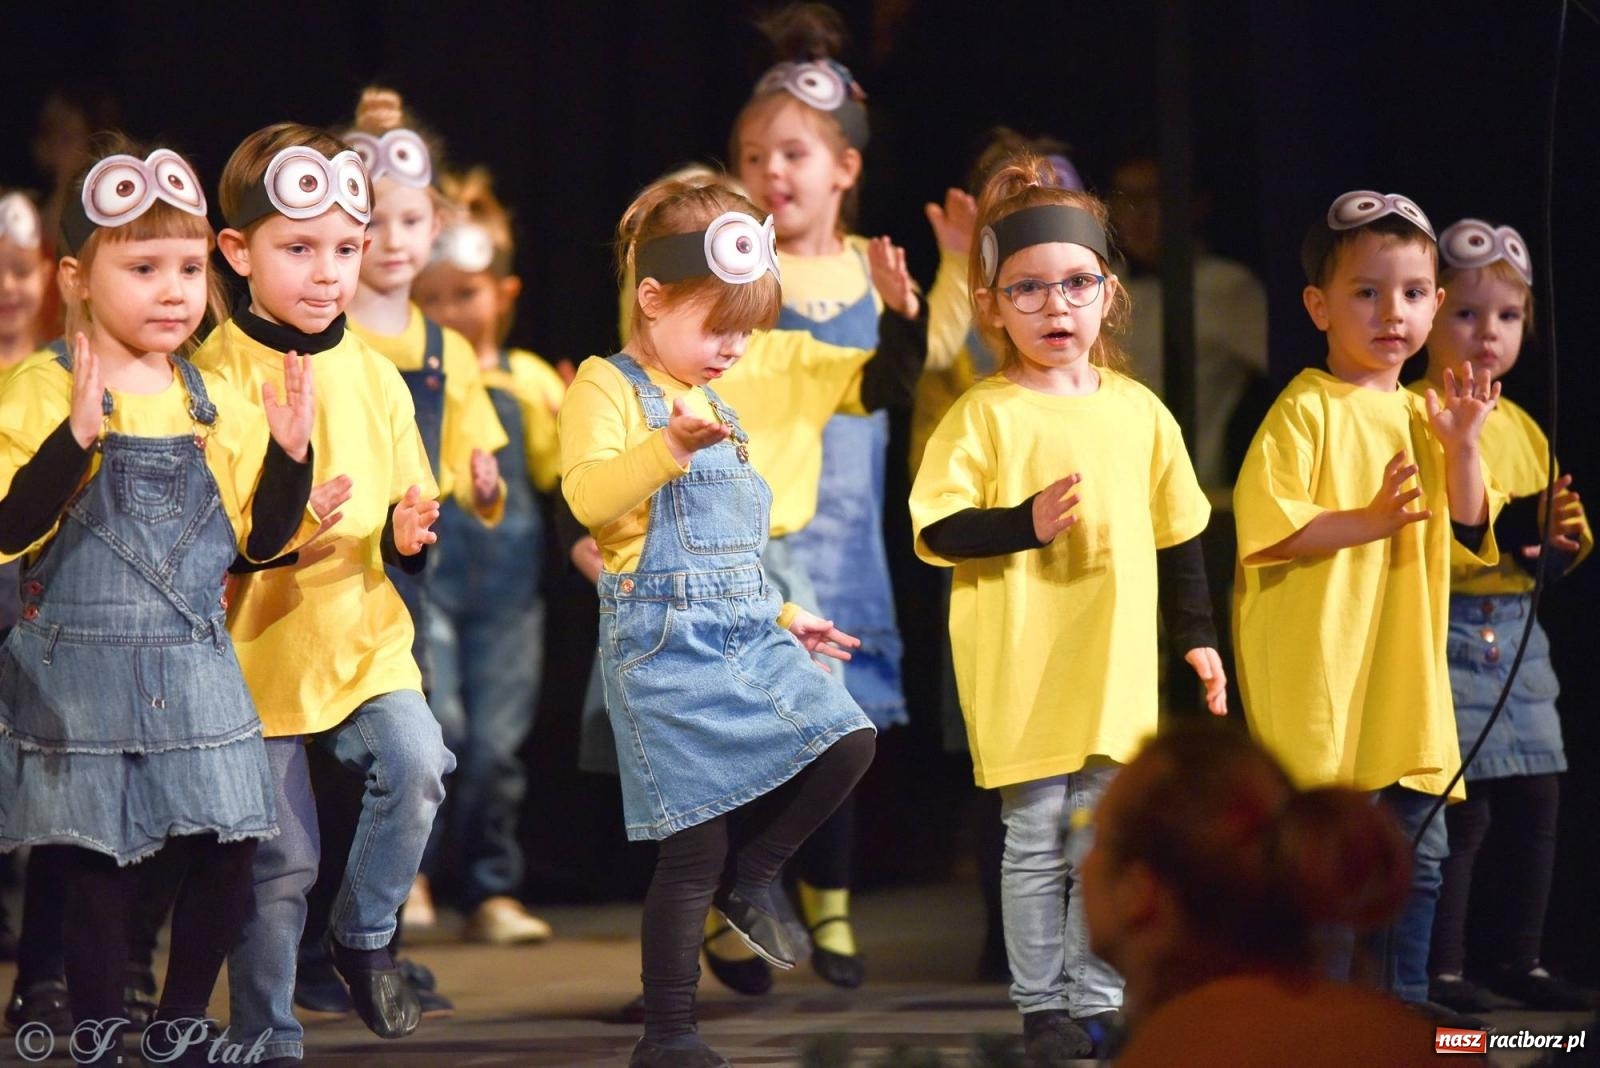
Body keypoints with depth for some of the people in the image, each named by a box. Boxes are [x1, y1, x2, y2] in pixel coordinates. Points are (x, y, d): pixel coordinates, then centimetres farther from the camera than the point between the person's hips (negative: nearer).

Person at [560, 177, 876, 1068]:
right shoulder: (610, 387, -6)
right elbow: (589, 497, -25)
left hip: (748, 637, 8)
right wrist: (669, 446, -40)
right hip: (668, 644, -8)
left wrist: (785, 616, 26)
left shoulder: (716, 405, 21)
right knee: (696, 843, -7)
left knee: (848, 740, -11)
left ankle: (749, 878, 11)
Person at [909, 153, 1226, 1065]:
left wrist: (1197, 637, 13)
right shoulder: (985, 415, -7)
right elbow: (935, 531, -11)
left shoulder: (1139, 411, 6)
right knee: (1036, 845, 4)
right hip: (1023, 674, -3)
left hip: (1117, 671, 4)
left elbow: (1179, 533, 14)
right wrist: (1027, 524, -24)